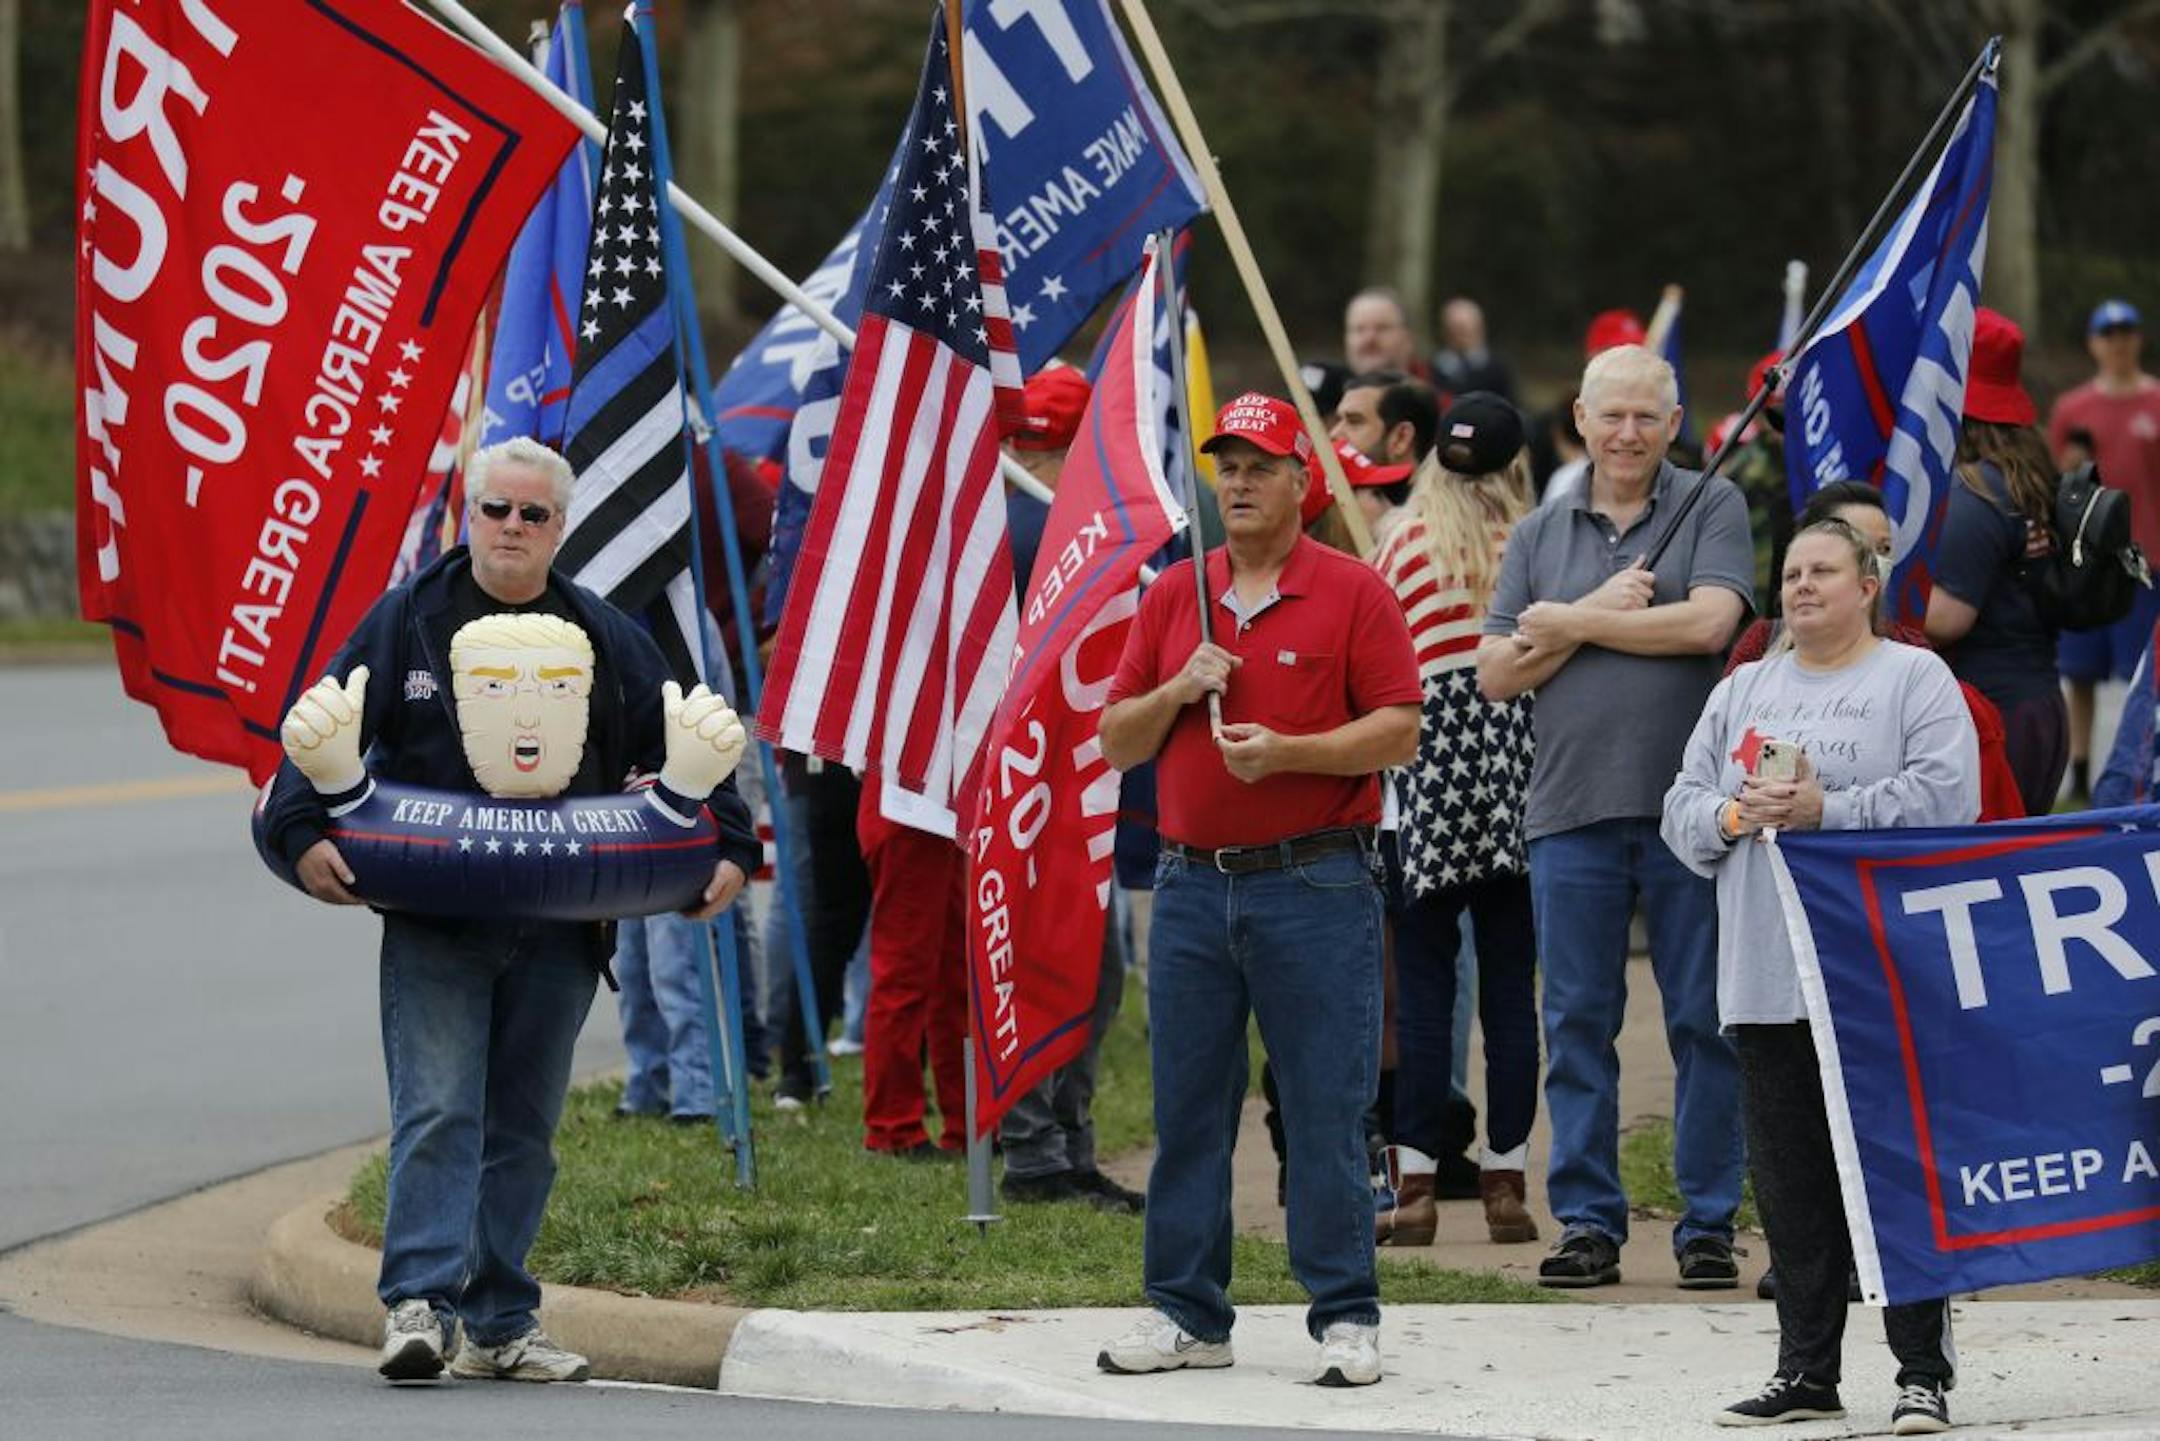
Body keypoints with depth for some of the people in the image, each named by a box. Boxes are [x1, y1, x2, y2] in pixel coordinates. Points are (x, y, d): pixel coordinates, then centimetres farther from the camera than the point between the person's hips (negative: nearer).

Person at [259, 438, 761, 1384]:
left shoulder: (607, 640, 9)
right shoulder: (408, 620, 3)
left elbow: (680, 747, 14)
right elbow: (327, 728, 2)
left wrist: (729, 849, 5)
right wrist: (302, 831, -11)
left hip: (558, 932, 3)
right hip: (431, 925, -2)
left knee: (524, 1126, 6)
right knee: (437, 1112, -14)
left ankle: (501, 1324, 12)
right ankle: (419, 1303, -18)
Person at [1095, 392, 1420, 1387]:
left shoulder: (1353, 594, 0)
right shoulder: (1174, 596, 13)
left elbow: (1399, 732, -5)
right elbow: (1118, 742, 13)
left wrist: (1290, 752, -17)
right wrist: (1179, 690, -6)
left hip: (1316, 885, -4)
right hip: (1193, 885, 4)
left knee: (1327, 1111, -3)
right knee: (1187, 1109, 6)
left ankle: (1345, 1320, 1)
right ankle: (1186, 1313, 13)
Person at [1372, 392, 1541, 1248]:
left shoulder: (1406, 549, 0)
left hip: (1431, 759, -2)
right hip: (1523, 764, 2)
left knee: (1422, 982, 1)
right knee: (1509, 983, 5)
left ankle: (1415, 1183, -2)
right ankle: (1505, 1179, 5)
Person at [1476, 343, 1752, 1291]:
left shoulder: (1711, 509, 6)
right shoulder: (1540, 536, 15)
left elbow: (1709, 622, -11)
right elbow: (1494, 673, 7)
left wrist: (1567, 623, -5)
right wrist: (1603, 612, -5)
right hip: (1571, 809, 3)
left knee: (1706, 1021, 0)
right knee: (1577, 1022, 3)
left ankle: (1708, 1222, 5)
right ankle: (1588, 1220, 9)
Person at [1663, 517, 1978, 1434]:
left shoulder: (1913, 680, 3)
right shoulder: (1742, 693, 20)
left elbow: (1944, 797, -11)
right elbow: (1682, 815, 15)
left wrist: (1825, 811, -15)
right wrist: (1737, 814, -6)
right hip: (1767, 978, 5)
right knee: (1791, 1186, 6)